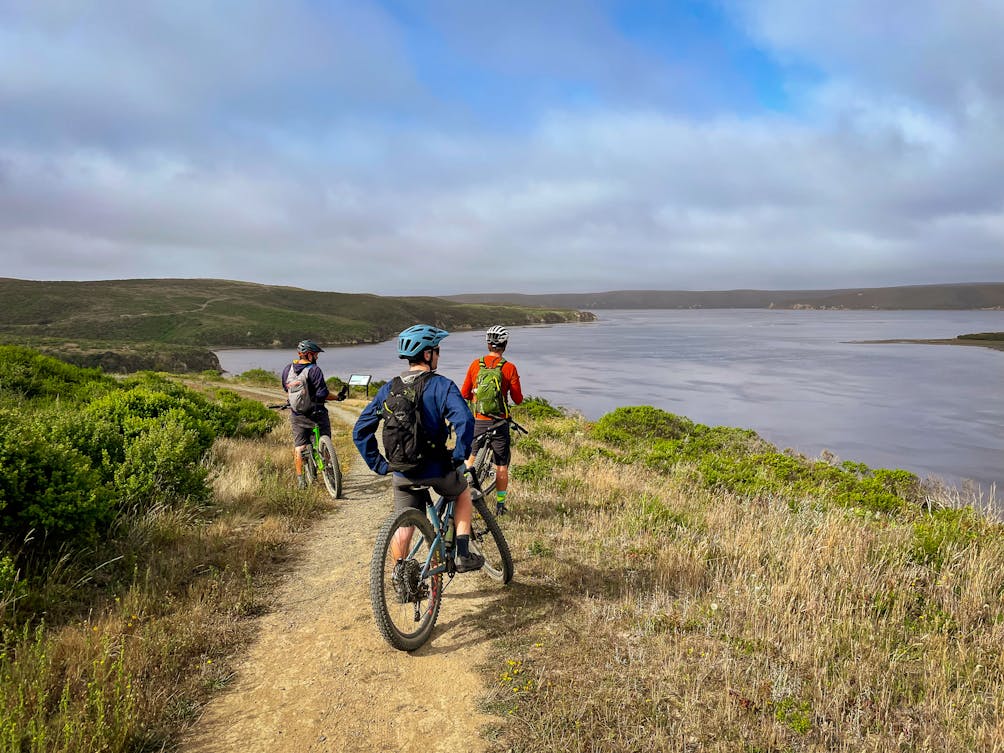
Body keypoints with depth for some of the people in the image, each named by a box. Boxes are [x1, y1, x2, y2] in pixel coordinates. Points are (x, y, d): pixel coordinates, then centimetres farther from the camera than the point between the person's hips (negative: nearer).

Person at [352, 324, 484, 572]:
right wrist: (459, 456, -15)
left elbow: (360, 430, 3)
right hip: (438, 470, -3)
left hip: (403, 474, 3)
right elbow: (464, 421, -28)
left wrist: (378, 464, 7)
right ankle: (463, 555, 21)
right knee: (463, 492, 26)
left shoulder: (389, 389, 3)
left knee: (403, 526, 18)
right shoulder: (442, 385, -12)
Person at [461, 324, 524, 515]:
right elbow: (518, 399, -4)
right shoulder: (509, 367, -7)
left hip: (478, 420, 2)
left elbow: (464, 394, 5)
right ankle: (500, 504, 15)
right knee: (502, 465, 9)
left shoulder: (476, 364, 0)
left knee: (471, 458, 19)